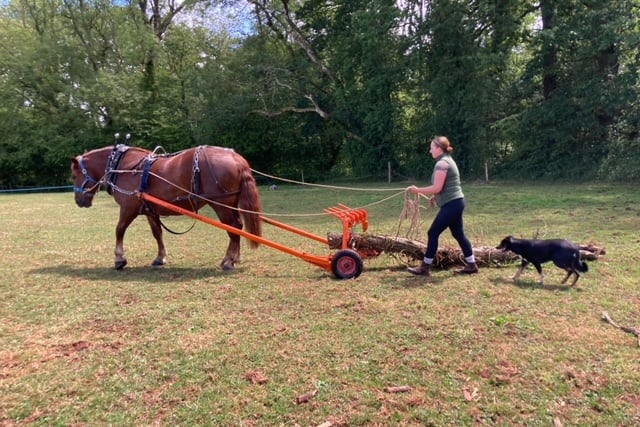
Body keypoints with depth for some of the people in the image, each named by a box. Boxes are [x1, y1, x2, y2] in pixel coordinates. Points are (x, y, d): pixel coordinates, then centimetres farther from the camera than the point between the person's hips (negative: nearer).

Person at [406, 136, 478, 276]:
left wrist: (417, 190, -12)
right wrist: (435, 197, 15)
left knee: (433, 233, -4)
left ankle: (425, 267, 3)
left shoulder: (442, 163, -15)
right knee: (458, 234, 14)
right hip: (455, 203, 10)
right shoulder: (447, 160, 17)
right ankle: (471, 265, 19)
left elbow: (437, 188, -21)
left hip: (451, 204, -10)